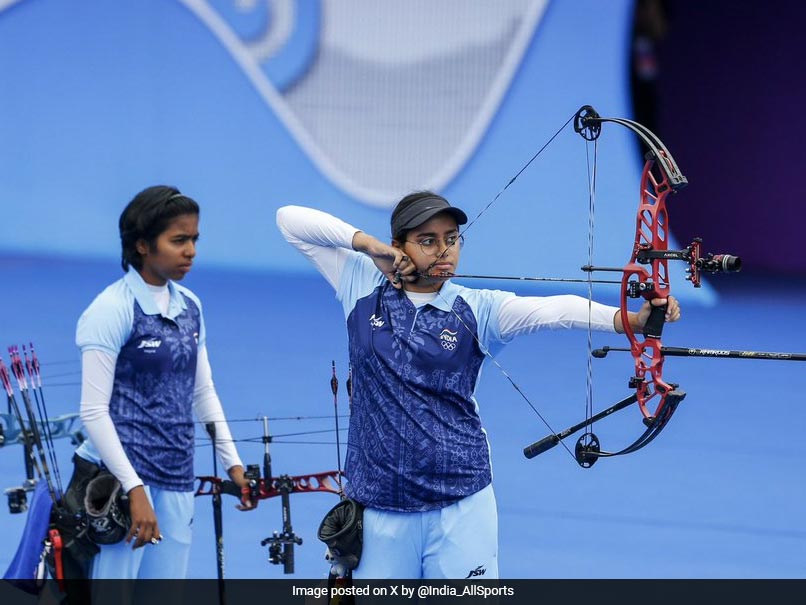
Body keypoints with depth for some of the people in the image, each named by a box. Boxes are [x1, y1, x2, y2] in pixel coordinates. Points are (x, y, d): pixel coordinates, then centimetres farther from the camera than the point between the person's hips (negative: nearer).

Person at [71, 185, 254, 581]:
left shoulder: (189, 307, 11)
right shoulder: (114, 308, -9)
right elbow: (93, 410, -13)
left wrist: (232, 462, 14)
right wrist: (134, 490, -19)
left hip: (176, 480, 7)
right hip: (121, 475, -7)